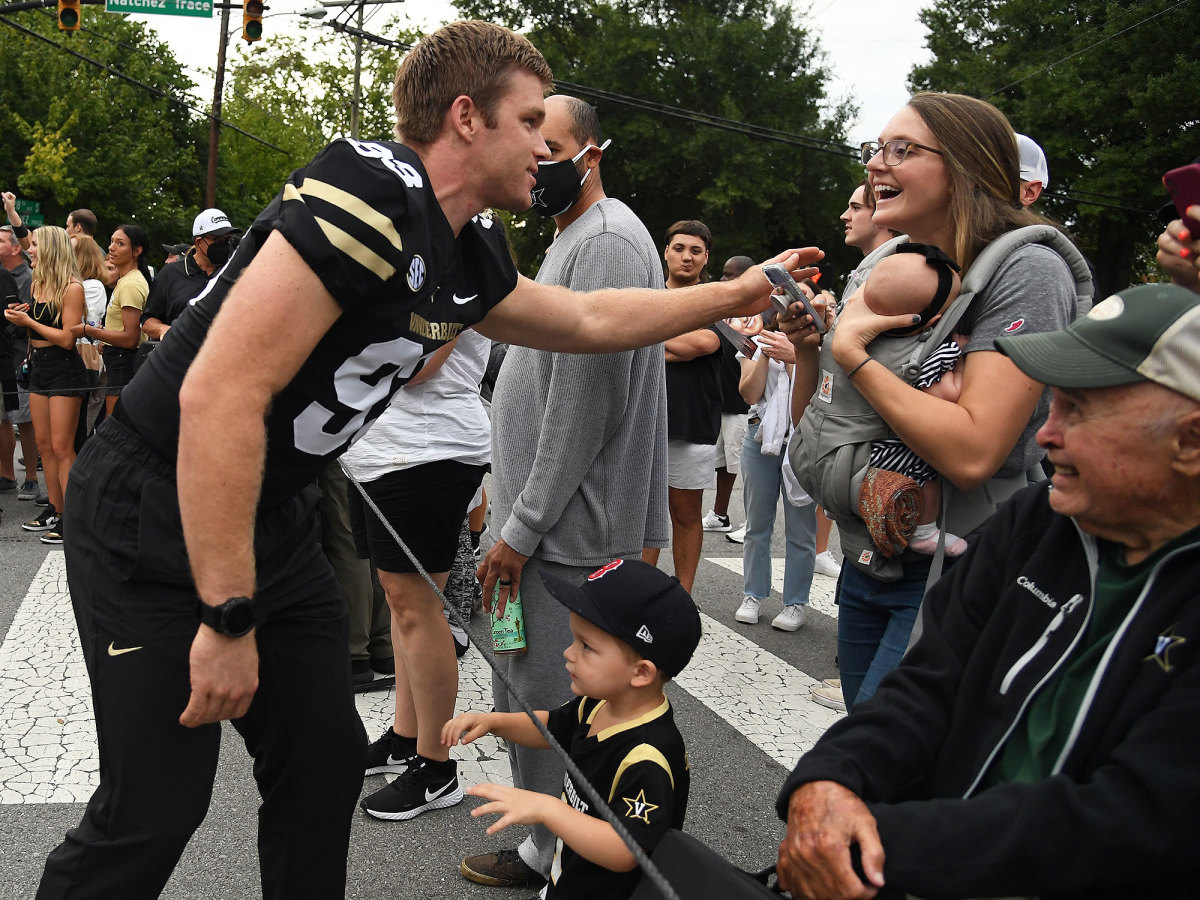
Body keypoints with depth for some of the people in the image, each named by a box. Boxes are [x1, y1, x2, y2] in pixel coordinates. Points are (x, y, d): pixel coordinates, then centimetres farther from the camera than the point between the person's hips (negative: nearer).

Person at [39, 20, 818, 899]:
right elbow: (217, 397, -30)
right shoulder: (373, 191, -24)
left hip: (271, 516, 9)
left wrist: (737, 294, 23)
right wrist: (228, 619, -27)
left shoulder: (470, 256, 5)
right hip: (154, 515, -9)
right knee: (155, 807, -3)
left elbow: (588, 319, 23)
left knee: (326, 758, 12)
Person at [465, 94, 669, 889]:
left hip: (569, 532, -10)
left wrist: (522, 529, -17)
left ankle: (566, 863, 14)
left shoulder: (606, 241, -15)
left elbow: (584, 404, -21)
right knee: (526, 698, 17)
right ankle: (545, 848, 30)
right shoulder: (572, 237, 19)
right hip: (547, 521, 10)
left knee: (550, 704, -2)